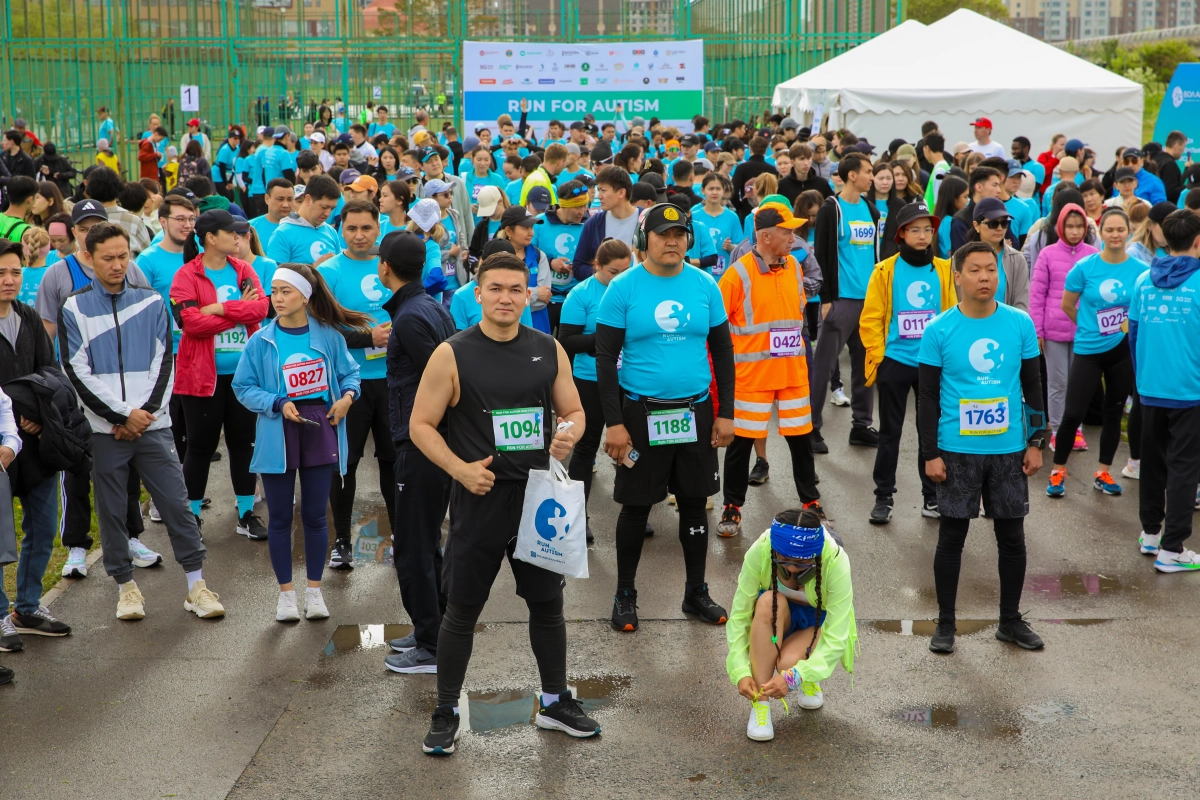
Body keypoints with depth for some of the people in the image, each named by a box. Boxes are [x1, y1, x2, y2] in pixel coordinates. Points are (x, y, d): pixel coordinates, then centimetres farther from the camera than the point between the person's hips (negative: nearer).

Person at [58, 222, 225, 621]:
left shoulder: (151, 302, 9)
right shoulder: (74, 309, 3)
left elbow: (163, 363, 6)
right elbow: (78, 373, -3)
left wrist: (145, 411, -8)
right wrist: (123, 415, -10)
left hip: (153, 424, 1)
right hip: (104, 430, -1)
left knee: (177, 504, -3)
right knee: (111, 512, 5)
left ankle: (196, 584, 4)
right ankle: (125, 584, 18)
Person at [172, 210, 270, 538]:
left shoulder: (244, 270, 7)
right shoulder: (187, 275, -7)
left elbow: (261, 307, -6)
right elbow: (191, 322, -18)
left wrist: (221, 308, -17)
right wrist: (240, 309, -11)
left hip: (243, 371, 4)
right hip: (203, 373, -4)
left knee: (243, 441, 11)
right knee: (201, 445, 3)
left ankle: (247, 514, 20)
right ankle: (191, 515, 15)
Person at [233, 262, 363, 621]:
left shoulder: (329, 335, -3)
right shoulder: (261, 341, -5)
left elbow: (349, 372, 9)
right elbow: (242, 387, -2)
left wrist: (347, 395, -11)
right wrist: (278, 404, -15)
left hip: (320, 430, 0)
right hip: (278, 435, 0)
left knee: (315, 515, 9)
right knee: (280, 517, 7)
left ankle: (314, 590, 22)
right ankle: (286, 592, 21)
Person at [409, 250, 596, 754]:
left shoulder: (549, 350, 4)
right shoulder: (452, 354, -7)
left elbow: (573, 411, 13)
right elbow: (421, 425, -5)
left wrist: (569, 435, -11)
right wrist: (460, 469, -18)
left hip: (538, 495, 3)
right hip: (480, 497, -3)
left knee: (548, 601, 13)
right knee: (462, 609, 5)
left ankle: (555, 702, 30)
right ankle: (446, 713, 18)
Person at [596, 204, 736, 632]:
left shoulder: (705, 285, 0)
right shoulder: (623, 288, -8)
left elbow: (723, 351, 7)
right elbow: (605, 359, -7)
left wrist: (725, 414, 3)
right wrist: (614, 423, -12)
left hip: (696, 412, 3)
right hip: (640, 413, -3)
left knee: (695, 503, 11)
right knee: (636, 506, 7)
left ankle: (696, 592, 26)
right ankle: (625, 594, 22)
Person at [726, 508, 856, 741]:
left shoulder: (836, 562, -33)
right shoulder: (759, 552, -30)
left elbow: (835, 638, -32)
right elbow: (739, 616, -23)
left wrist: (794, 676, -41)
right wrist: (741, 672, -33)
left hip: (821, 623, -2)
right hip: (776, 618, 2)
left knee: (789, 663, -34)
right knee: (769, 602, -35)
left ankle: (810, 679, 5)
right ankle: (760, 703, -27)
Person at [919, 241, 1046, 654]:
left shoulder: (1020, 324, -1)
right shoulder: (938, 331, -7)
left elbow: (1033, 386, 7)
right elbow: (929, 397, -3)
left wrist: (1036, 442, 4)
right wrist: (931, 454, -6)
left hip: (1009, 450, 2)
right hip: (957, 450, -2)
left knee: (1012, 537, 10)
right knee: (951, 537, 6)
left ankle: (1011, 620, 25)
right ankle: (945, 623, 19)